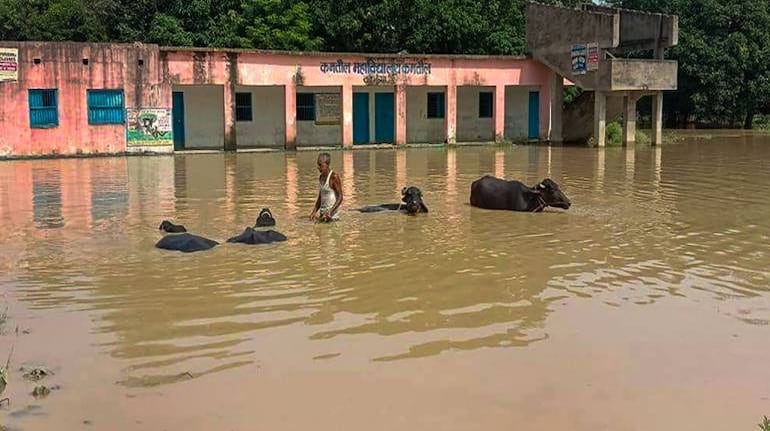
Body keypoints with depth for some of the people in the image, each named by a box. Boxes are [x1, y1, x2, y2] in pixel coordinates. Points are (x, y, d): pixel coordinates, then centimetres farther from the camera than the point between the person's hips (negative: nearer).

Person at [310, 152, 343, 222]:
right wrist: (314, 211, 8)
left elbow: (340, 197, -15)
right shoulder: (321, 177, 11)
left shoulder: (334, 177, -13)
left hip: (332, 214, -8)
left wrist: (330, 211, -23)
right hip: (322, 211, 8)